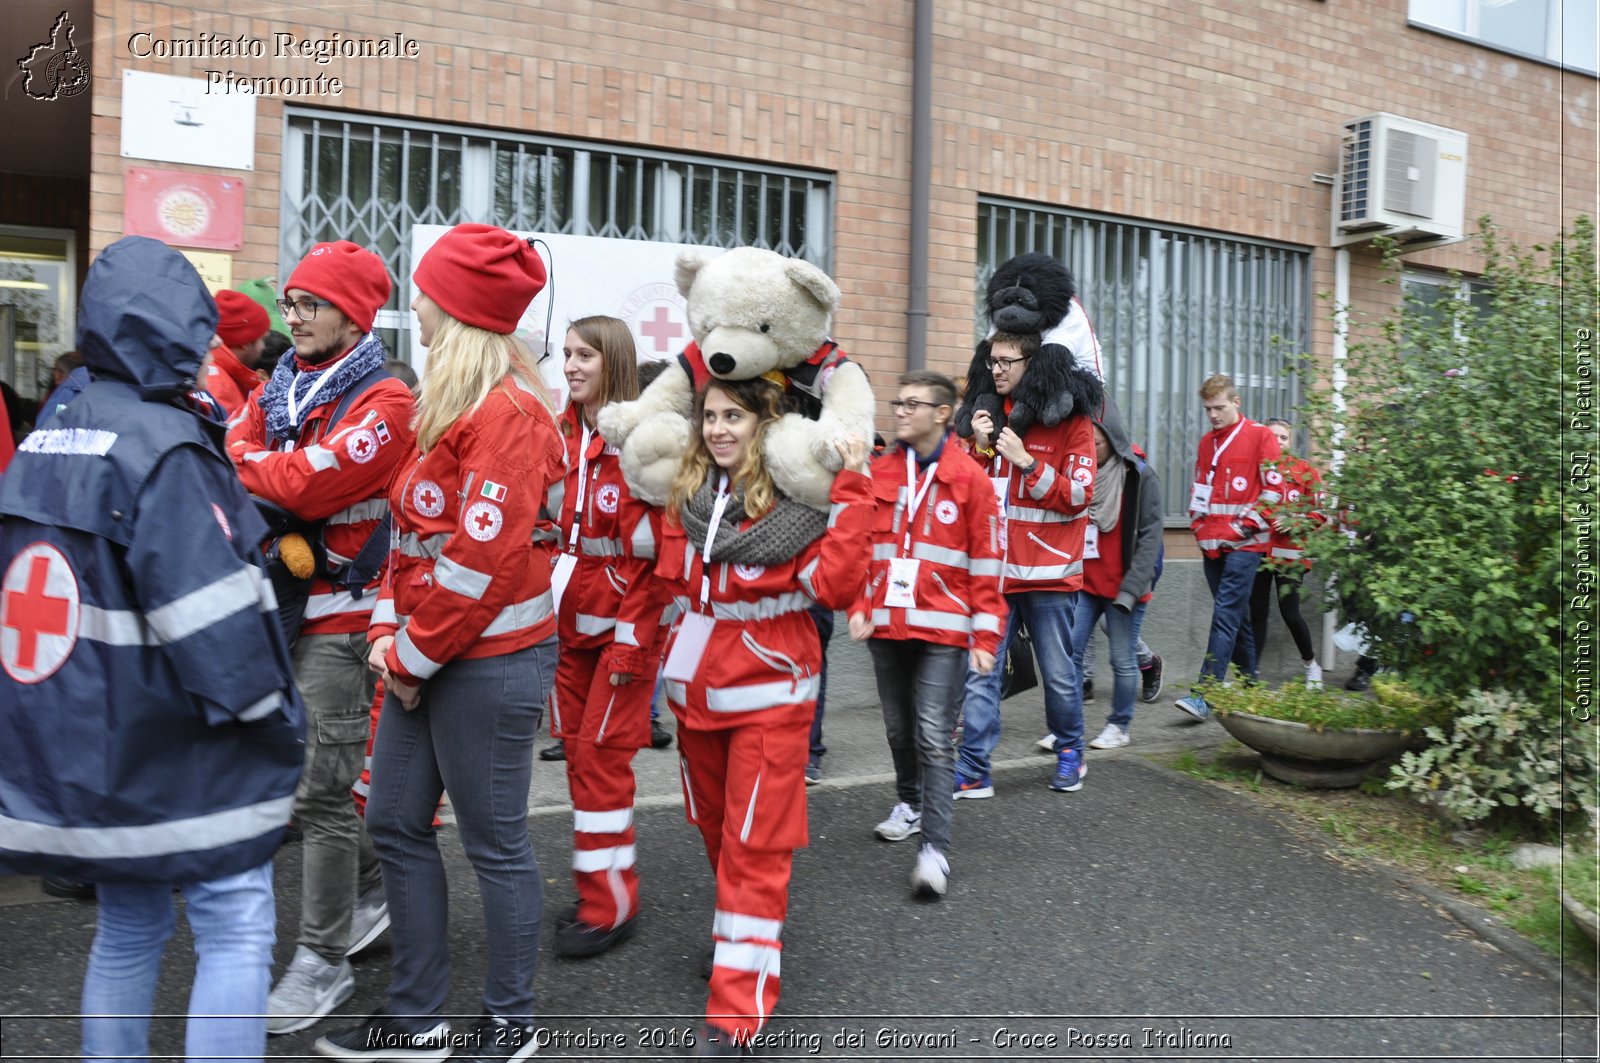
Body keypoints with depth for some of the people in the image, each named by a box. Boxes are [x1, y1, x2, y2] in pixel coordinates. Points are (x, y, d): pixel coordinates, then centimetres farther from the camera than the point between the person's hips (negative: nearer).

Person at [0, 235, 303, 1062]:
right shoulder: (164, 448, -18)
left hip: (74, 743, 9)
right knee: (237, 933, 1)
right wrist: (277, 720, -13)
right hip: (177, 754, -8)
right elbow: (213, 617, -23)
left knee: (127, 930, 20)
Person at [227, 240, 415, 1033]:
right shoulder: (279, 387, 13)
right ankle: (372, 889, 37)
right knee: (296, 772, 16)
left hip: (339, 616, -8)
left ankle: (323, 962, 11)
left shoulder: (383, 403, -11)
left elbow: (309, 484, -21)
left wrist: (242, 457, -8)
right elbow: (226, 455, 3)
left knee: (320, 791, -3)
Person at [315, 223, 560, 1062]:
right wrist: (388, 629, 5)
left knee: (495, 842, 4)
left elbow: (484, 558, -22)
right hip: (425, 656, 10)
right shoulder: (445, 402, 13)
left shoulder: (505, 413, -17)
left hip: (488, 661, -10)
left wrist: (414, 653, -13)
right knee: (394, 823, 15)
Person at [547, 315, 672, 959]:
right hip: (571, 625, 7)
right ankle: (598, 887, 25)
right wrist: (550, 615, 7)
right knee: (578, 750, 10)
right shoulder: (562, 438, 9)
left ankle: (610, 905, 10)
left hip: (624, 628, -7)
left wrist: (633, 639, -17)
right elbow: (551, 531, 14)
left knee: (600, 755, -3)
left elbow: (655, 550, -15)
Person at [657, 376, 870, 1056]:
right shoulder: (685, 496, 5)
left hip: (767, 697, -6)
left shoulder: (794, 502, -11)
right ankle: (740, 933, 44)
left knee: (754, 845, -2)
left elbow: (836, 586, -23)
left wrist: (853, 493, -23)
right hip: (696, 691, 6)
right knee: (716, 830, 20)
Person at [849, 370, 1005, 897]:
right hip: (887, 625, 5)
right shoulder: (879, 473, 7)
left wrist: (986, 635, -7)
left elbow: (987, 562, -4)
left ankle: (935, 848, -6)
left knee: (934, 736, -9)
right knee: (899, 727, 17)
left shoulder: (969, 478, -4)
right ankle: (910, 803, 41)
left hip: (942, 629, -4)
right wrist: (859, 608, -1)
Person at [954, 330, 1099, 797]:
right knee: (980, 670, -2)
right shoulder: (990, 416, 12)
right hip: (994, 569, 4)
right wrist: (980, 448, -4)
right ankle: (973, 771, 3)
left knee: (1058, 672, 8)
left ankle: (1069, 753, 30)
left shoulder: (1070, 422, -2)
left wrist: (1026, 461, -17)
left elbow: (1079, 496, -8)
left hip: (1049, 573, -3)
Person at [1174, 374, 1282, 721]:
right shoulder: (1206, 442, 16)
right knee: (1236, 616, 13)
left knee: (1225, 616, -12)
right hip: (1212, 545, 6)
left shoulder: (1260, 436, -3)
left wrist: (1241, 528, -10)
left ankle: (1206, 694, -17)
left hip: (1244, 544, -6)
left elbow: (1272, 490, -7)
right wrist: (1200, 527, 8)